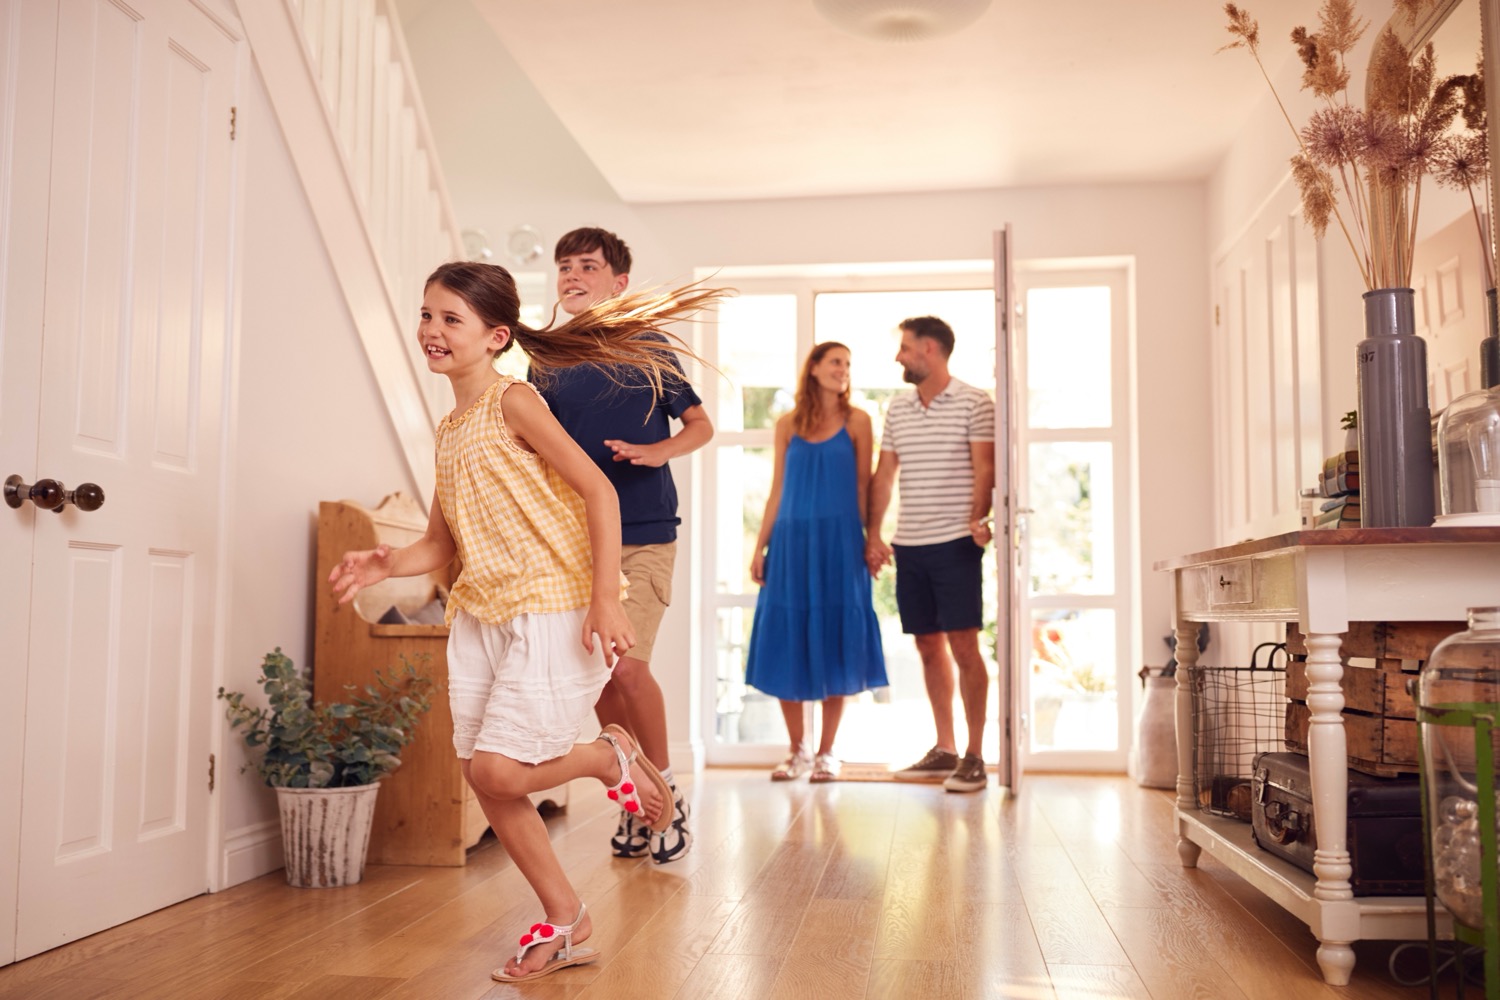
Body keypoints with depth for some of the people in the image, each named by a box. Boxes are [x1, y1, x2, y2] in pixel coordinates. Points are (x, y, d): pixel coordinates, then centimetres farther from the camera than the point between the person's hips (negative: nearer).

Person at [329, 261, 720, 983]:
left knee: (497, 771, -14)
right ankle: (565, 924, 23)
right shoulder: (449, 430, 15)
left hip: (551, 610, -8)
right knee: (481, 779, 7)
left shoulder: (512, 401, -8)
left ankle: (611, 758, 16)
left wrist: (604, 598, -21)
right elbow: (440, 545, 16)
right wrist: (382, 564, -5)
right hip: (479, 616, 9)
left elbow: (598, 490, -15)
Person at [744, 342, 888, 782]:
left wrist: (870, 540, -4)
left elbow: (863, 487, 3)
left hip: (839, 542, -2)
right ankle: (798, 750, 15)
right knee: (786, 646, 2)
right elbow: (777, 491, 9)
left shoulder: (856, 422, 5)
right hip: (791, 542, 2)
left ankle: (826, 752, 12)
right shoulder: (788, 424, 9)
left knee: (834, 645, 1)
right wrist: (760, 547, 5)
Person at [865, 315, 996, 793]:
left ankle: (974, 756, 2)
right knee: (929, 647, 9)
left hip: (955, 543, -6)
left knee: (964, 646, -5)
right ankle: (944, 749, 18)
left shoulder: (974, 403, -2)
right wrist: (873, 535, 11)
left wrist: (978, 518, -22)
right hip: (909, 544, 6)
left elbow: (983, 468, -7)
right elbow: (883, 475, 16)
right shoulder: (897, 409, 15)